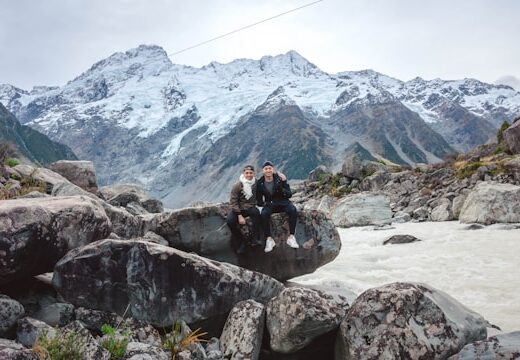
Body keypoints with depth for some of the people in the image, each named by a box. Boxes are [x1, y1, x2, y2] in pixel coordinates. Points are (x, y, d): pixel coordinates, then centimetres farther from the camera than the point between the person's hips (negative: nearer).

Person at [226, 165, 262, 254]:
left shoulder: (257, 183, -2)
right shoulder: (237, 186, -8)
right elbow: (233, 202, -8)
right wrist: (239, 216, -17)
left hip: (250, 208, 1)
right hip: (238, 209, -1)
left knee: (256, 212, -35)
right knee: (230, 221, -29)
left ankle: (254, 239, -25)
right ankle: (242, 242, -9)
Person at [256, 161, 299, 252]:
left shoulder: (280, 179, -6)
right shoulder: (260, 183, -1)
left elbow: (289, 195, -8)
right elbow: (259, 201, 4)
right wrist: (264, 203, -17)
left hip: (283, 203, 0)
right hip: (269, 204, 0)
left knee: (292, 210, -31)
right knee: (264, 214, -33)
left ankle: (291, 237, -26)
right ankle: (269, 239, -26)